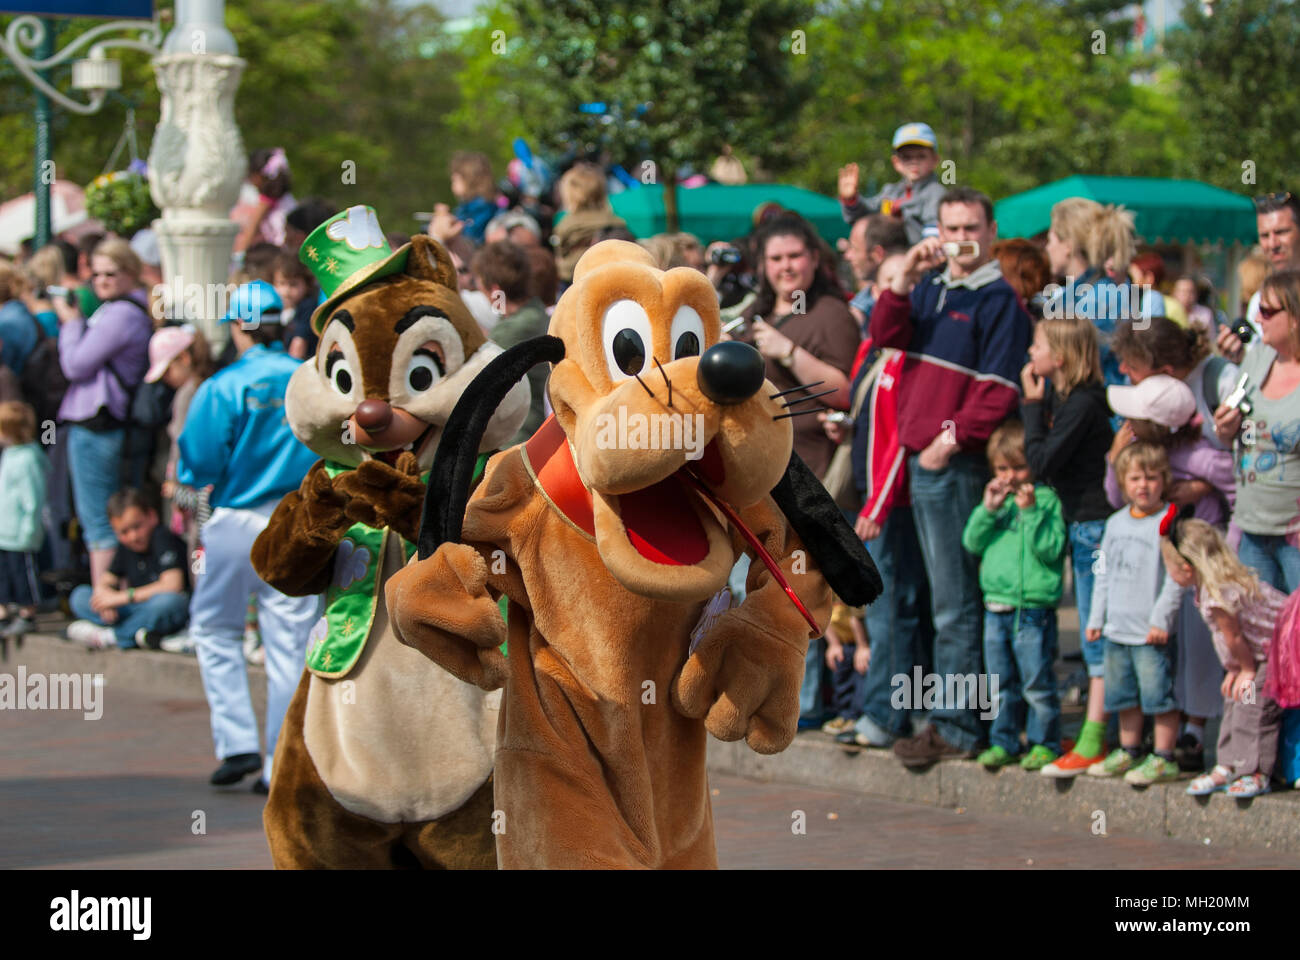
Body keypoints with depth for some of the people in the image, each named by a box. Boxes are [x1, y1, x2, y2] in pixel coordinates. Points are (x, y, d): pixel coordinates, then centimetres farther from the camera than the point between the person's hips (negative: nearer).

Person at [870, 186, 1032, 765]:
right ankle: (954, 720, 18)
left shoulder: (997, 300, -8)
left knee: (954, 603, -6)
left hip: (956, 464, -8)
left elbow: (998, 388, -14)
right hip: (919, 458, 8)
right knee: (944, 597, 12)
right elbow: (885, 335, 4)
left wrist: (952, 440, -16)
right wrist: (904, 281, -8)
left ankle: (955, 727, -4)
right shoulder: (930, 287, 15)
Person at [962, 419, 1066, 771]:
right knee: (1002, 684, 12)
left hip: (1033, 609, -6)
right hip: (996, 606, 6)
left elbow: (1051, 549, -14)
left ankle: (1044, 743, 8)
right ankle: (1003, 742, 21)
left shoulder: (1047, 499, -6)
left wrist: (1030, 512, -20)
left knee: (1036, 682, -1)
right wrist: (988, 510, -7)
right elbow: (972, 542, 6)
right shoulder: (997, 500, 12)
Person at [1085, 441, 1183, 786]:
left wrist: (1161, 618, -16)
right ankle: (1129, 751, 28)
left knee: (1157, 692, -6)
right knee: (1123, 693, 15)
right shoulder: (1116, 523, 12)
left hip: (1150, 631, -7)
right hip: (1117, 628, 7)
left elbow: (1176, 577, -12)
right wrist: (1097, 618, 14)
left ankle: (1164, 759, 1)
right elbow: (1104, 574, 17)